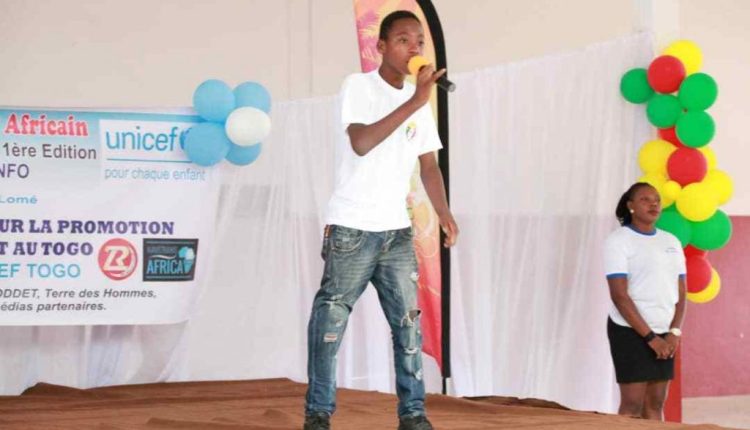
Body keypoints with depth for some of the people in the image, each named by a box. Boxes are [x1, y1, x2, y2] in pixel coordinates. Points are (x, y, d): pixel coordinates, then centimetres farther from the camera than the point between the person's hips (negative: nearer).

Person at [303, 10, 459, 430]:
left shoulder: (419, 100, 11)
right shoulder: (359, 86, -7)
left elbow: (428, 163, 13)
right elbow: (360, 143, -22)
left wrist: (444, 214, -2)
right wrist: (414, 102, -24)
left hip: (397, 231, 6)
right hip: (352, 228, -5)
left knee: (409, 321, 4)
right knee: (331, 319, -1)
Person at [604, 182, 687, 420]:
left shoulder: (671, 242, 12)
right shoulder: (619, 240, -6)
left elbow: (680, 292, 11)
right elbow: (620, 296, -12)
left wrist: (674, 332, -4)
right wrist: (650, 337, -15)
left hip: (664, 334, 6)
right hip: (631, 331, -6)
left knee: (656, 403, 6)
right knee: (632, 405, -8)